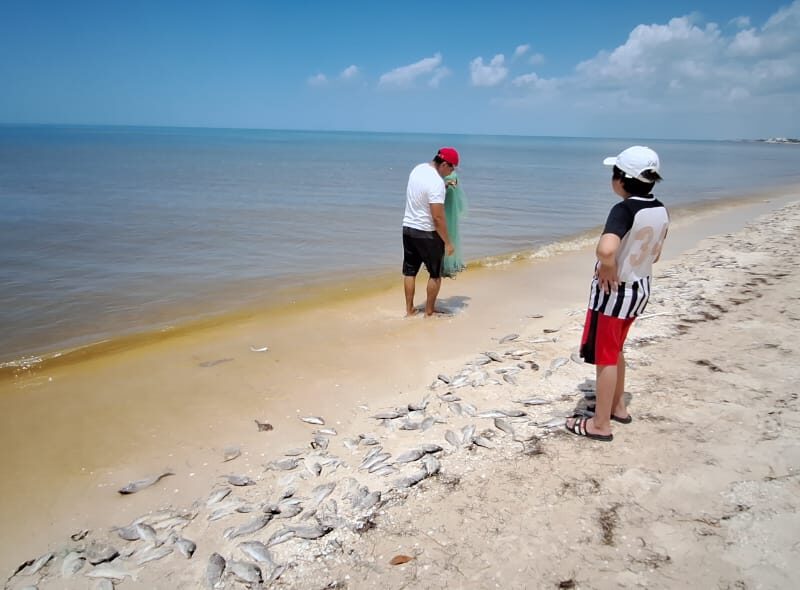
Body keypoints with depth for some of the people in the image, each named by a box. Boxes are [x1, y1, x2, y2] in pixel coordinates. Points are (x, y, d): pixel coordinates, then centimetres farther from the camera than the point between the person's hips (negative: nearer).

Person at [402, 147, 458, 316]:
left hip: (408, 228, 8)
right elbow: (438, 217, -24)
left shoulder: (418, 169, 2)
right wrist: (448, 242, -17)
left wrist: (445, 185, 20)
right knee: (435, 273, 10)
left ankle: (409, 309, 22)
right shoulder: (437, 183, -23)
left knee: (409, 271, 15)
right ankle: (429, 310, 17)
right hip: (427, 233, -8)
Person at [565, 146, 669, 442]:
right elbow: (654, 254, 13)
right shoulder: (660, 210, 2)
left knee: (605, 357, 5)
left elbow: (606, 249, -42)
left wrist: (609, 270, -23)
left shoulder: (624, 210, -24)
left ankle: (600, 424, 16)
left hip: (614, 290, -8)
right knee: (615, 351, 25)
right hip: (640, 287, 8)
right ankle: (618, 407, 39)